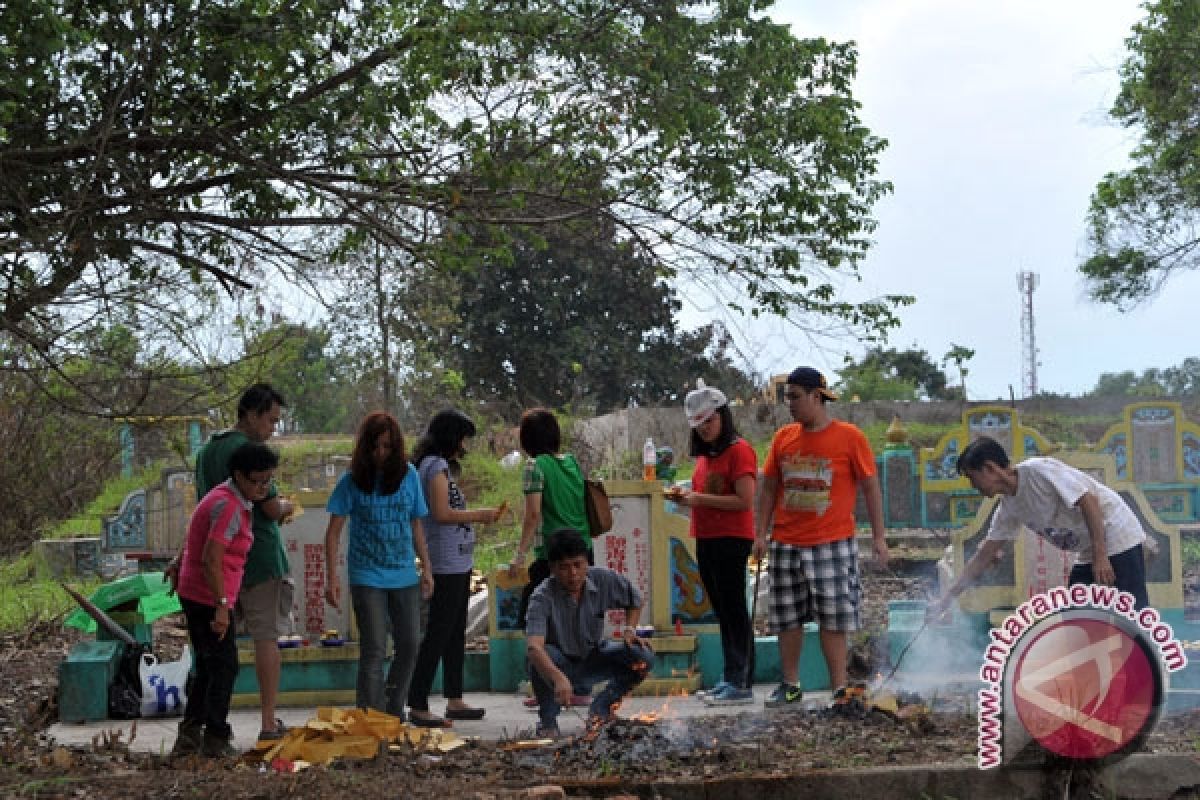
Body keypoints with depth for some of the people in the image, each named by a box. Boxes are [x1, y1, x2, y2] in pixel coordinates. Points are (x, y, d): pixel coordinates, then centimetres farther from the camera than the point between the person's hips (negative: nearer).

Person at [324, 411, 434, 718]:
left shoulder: (409, 475, 3)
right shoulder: (352, 481, -5)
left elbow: (415, 526, 10)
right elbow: (334, 531, -5)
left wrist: (427, 568, 7)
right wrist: (332, 578, -12)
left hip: (405, 575, 4)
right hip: (366, 576, -4)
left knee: (409, 646, 8)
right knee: (374, 652, -5)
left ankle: (394, 713, 26)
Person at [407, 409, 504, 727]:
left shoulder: (442, 465, 18)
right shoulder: (436, 465, -11)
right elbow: (442, 513, -19)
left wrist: (477, 516, 12)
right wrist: (479, 515, -10)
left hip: (457, 563, 10)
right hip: (447, 564, -10)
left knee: (456, 633, 14)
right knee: (438, 634, -8)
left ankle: (454, 700, 22)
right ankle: (418, 705, -5)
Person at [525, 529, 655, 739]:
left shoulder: (604, 580, -15)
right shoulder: (543, 597, -29)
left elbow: (635, 600, 8)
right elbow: (533, 646, -45)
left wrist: (629, 630, -10)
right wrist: (559, 678, -60)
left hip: (593, 660, 4)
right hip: (559, 665, -3)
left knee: (644, 657, -20)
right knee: (543, 655, -38)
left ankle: (600, 709, 4)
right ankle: (547, 721, -12)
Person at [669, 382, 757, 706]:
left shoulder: (738, 450, -11)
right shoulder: (706, 454, 16)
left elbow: (744, 501, -18)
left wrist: (699, 498, -17)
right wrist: (687, 498, 6)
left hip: (732, 539, -9)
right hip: (706, 540, 9)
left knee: (734, 610, -7)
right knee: (722, 612, 12)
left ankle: (741, 685, -4)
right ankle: (729, 679, 19)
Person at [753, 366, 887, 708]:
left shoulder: (850, 437, -4)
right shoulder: (783, 437, 6)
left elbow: (870, 488, -2)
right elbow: (769, 489, 12)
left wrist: (879, 536, -5)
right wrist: (761, 533, 6)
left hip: (832, 544, -4)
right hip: (785, 545, 4)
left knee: (832, 620, -3)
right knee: (787, 619, 9)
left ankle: (840, 691, 6)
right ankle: (790, 687, 22)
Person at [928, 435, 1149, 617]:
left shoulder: (1038, 470, -18)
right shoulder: (1008, 508, 6)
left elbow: (1089, 501, -22)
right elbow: (983, 557, 11)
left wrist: (1100, 556, -25)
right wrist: (947, 598, 10)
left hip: (1119, 537, -9)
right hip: (1088, 554, 9)